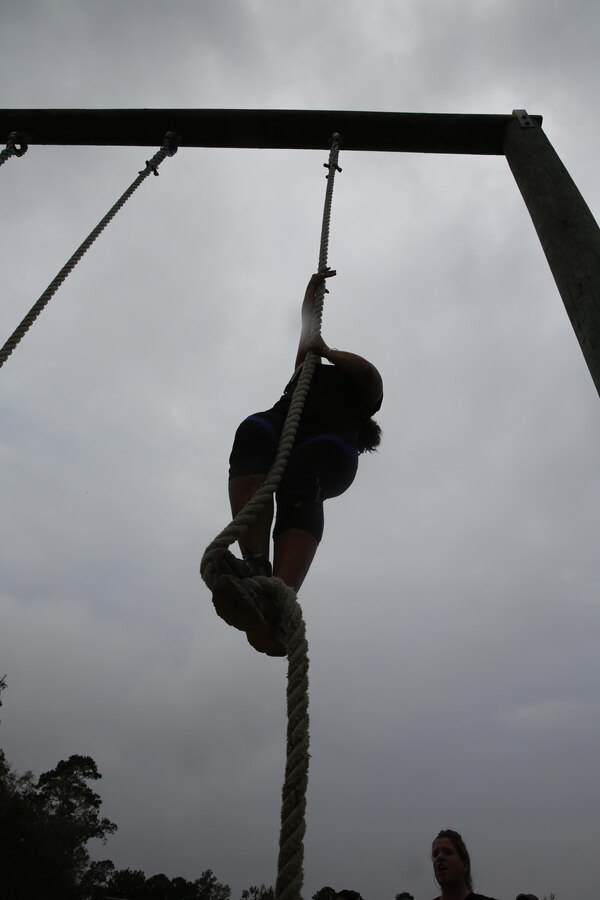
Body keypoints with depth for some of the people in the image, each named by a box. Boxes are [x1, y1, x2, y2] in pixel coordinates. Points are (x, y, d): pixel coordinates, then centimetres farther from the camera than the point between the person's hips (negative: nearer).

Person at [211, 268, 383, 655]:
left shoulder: (363, 389, 34)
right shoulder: (308, 370, 46)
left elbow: (371, 372, 12)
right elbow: (307, 328, 49)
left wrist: (328, 352, 23)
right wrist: (313, 288, 58)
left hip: (328, 442, -3)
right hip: (280, 425, 4)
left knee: (298, 483, -38)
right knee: (252, 432, -34)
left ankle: (276, 606, -61)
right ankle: (255, 567, -51)